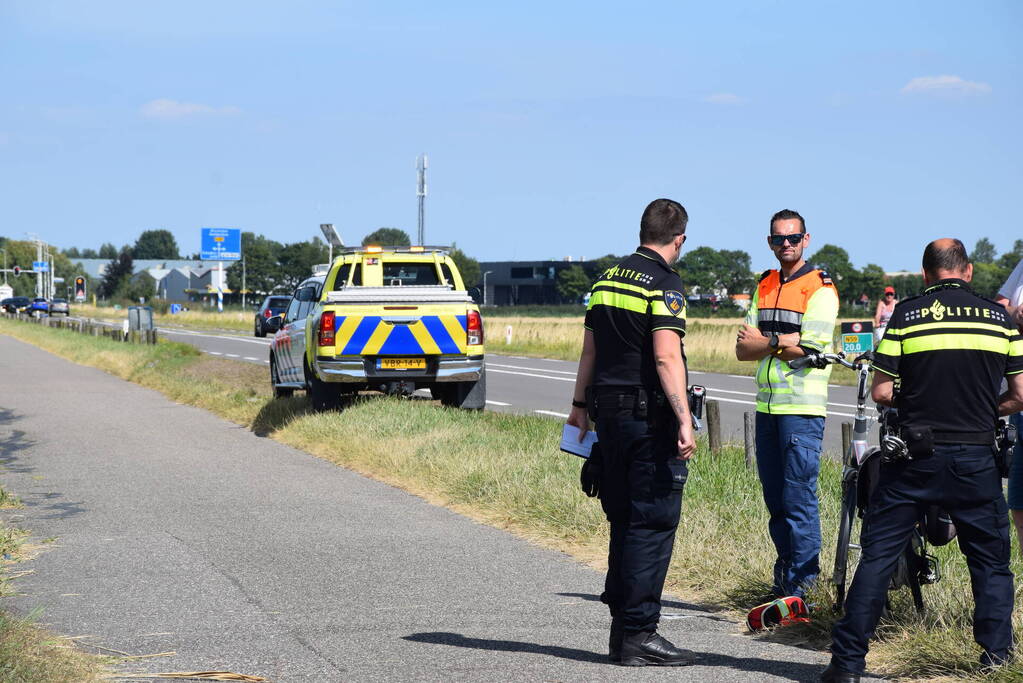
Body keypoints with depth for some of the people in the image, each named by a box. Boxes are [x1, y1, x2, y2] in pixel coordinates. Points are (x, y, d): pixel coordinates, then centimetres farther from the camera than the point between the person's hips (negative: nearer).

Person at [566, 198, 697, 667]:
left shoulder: (607, 280, 13)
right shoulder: (664, 285, -11)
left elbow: (589, 351, 19)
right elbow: (666, 357, -21)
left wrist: (580, 406, 28)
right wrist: (684, 422, -25)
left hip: (609, 413, 8)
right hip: (650, 417, -8)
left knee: (625, 521, 14)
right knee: (652, 524, -4)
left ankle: (621, 627, 17)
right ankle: (638, 633, -5)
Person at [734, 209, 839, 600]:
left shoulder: (820, 289, -5)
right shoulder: (764, 286, 16)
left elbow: (811, 348, -16)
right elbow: (743, 350, 8)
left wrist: (765, 342, -6)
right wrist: (782, 341, -10)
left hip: (803, 407, -7)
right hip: (767, 404, 7)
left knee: (799, 498, -7)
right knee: (774, 498, 11)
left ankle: (802, 587, -4)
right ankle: (783, 579, 20)